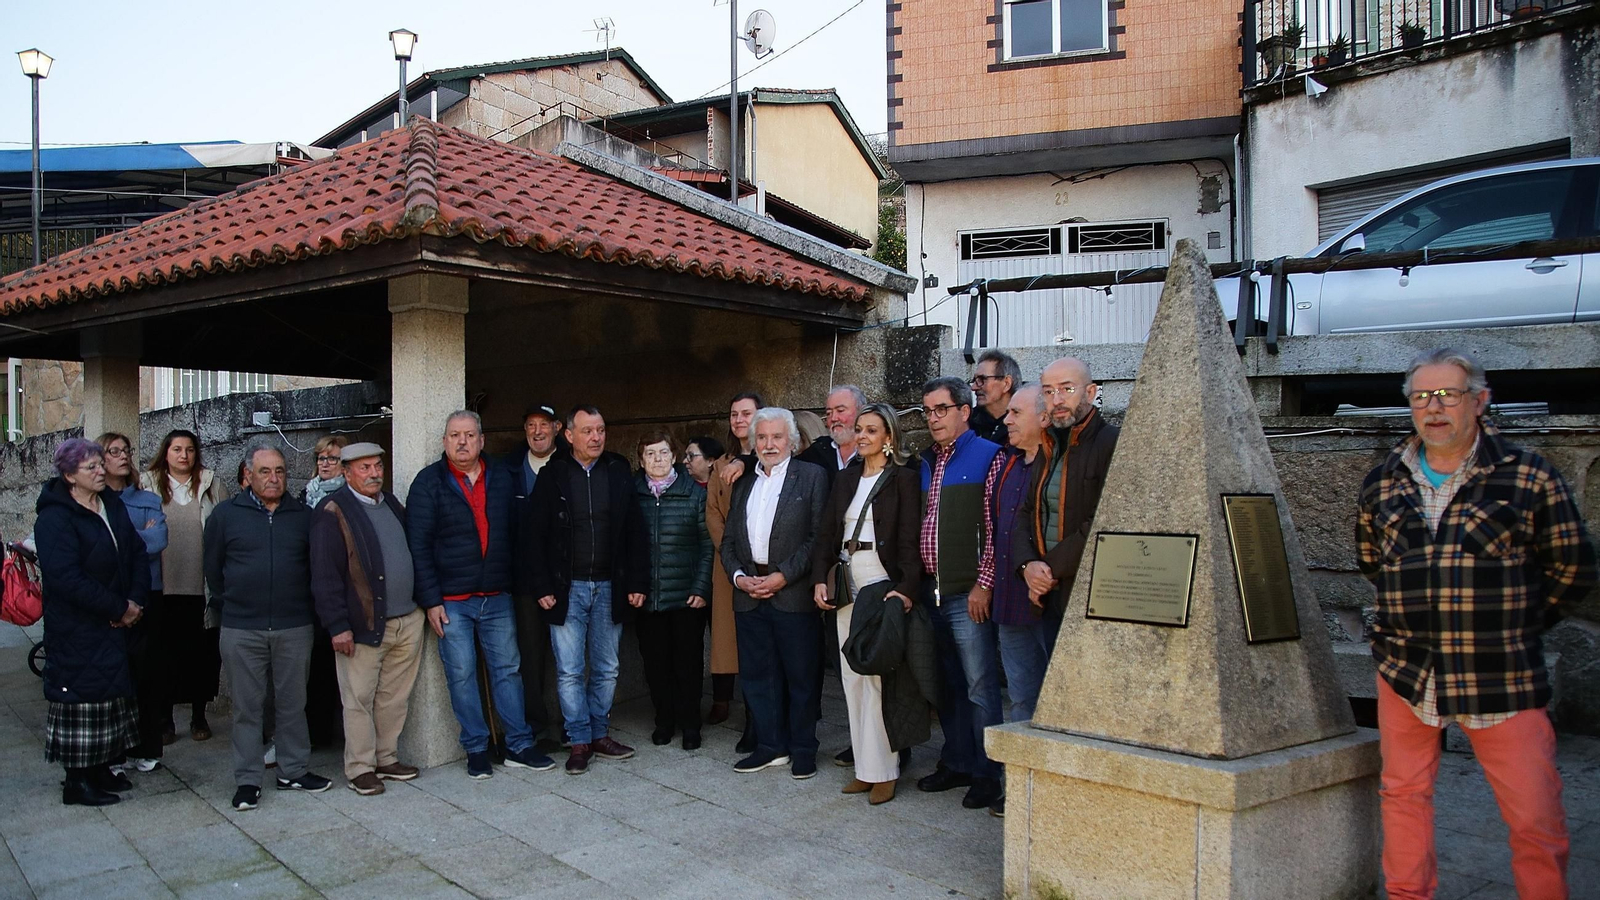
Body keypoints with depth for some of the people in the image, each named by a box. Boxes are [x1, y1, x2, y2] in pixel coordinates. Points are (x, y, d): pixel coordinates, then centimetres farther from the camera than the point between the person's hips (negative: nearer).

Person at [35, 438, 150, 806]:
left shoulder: (113, 505, 9)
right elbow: (67, 579, -23)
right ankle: (77, 780, 10)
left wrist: (135, 601, -5)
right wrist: (120, 608, -19)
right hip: (77, 631, -8)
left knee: (112, 692, 14)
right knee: (81, 697, -1)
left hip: (115, 624, 8)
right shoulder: (55, 518, -15)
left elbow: (138, 553, 10)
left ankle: (100, 769, 27)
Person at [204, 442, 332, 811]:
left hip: (294, 628, 1)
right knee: (246, 706, 5)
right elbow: (213, 567, 9)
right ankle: (247, 781, 14)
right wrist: (229, 607, 10)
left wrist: (305, 607, 10)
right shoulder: (226, 514, 3)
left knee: (292, 703, 9)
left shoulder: (304, 516, 6)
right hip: (241, 631, -1)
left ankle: (294, 771, 20)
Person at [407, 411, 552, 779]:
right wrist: (431, 600, -10)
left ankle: (519, 746, 15)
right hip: (452, 600, -3)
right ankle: (476, 750, 16)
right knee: (461, 675, 3)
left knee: (508, 669, 7)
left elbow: (514, 534, 12)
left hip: (497, 597, 3)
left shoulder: (502, 479, 7)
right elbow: (419, 545, -5)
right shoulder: (429, 482, -3)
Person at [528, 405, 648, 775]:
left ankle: (600, 734, 23)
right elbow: (536, 536, -2)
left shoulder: (620, 472, 3)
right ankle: (580, 741, 12)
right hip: (567, 589, -2)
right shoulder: (553, 475, -2)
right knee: (569, 671, 1)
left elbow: (635, 533, 3)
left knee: (606, 669, 10)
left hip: (609, 588, 2)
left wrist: (637, 583, -2)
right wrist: (542, 587, -8)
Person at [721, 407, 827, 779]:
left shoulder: (811, 477, 0)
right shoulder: (743, 482, 16)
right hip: (749, 594, 5)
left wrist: (784, 576, -14)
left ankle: (803, 749, 15)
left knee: (802, 675, 2)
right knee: (757, 674, 10)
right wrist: (738, 576, -1)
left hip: (794, 593, -5)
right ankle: (771, 746, 22)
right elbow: (729, 539, 16)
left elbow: (819, 536, -8)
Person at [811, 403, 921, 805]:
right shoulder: (846, 478, 16)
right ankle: (865, 767, 15)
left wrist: (906, 587, -20)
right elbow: (826, 531, 13)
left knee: (879, 677, -6)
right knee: (852, 679, 7)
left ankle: (883, 770, 2)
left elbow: (909, 538, -9)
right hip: (848, 588, 6)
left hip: (883, 586, -6)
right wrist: (820, 578, 1)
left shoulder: (903, 478, -1)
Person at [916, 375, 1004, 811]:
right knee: (946, 685, 15)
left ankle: (986, 775, 11)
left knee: (980, 688, 0)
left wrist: (983, 585, -14)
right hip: (930, 591, 7)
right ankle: (956, 763, 28)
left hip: (967, 595, -7)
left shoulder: (987, 456, -5)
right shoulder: (925, 463, 15)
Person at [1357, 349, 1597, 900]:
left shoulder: (1529, 477, -2)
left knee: (1536, 818, -1)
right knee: (1403, 796, 13)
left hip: (1500, 679, -3)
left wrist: (1512, 626, 7)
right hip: (1404, 672, 3)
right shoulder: (1383, 483, 6)